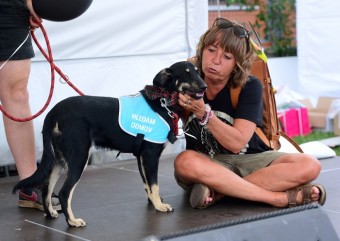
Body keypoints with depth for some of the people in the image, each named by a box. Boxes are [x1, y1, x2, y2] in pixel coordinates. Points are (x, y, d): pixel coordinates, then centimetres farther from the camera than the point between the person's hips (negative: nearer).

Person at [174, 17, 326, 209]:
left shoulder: (249, 87, -12)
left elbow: (236, 143, -19)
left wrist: (204, 113, -32)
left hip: (250, 160, 1)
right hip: (206, 164, -1)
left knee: (309, 166, -23)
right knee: (184, 161, -38)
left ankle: (217, 191, -26)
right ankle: (280, 197, -31)